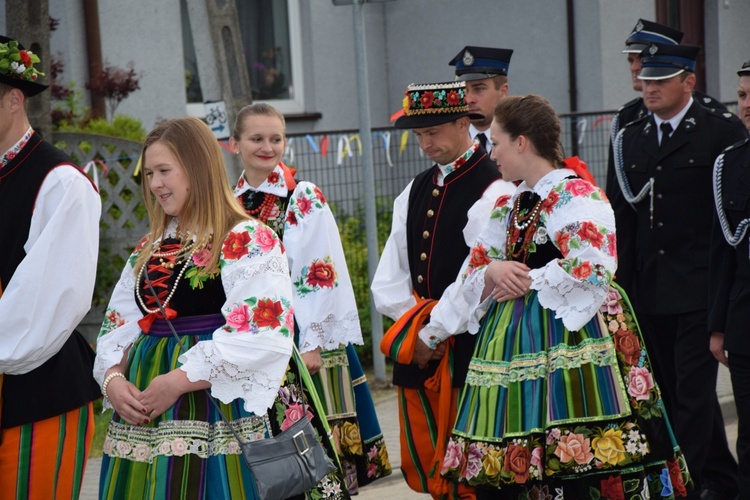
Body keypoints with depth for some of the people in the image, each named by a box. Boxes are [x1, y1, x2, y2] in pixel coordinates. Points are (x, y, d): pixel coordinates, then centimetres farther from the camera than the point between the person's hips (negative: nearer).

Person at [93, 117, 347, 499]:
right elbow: (118, 325, 15)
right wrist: (112, 378, -6)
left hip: (220, 411, -6)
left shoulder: (248, 241, -7)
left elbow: (261, 336, -18)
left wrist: (179, 381, -19)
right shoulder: (149, 249, 16)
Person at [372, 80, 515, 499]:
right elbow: (390, 275, 11)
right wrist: (412, 321, -3)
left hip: (464, 346, -7)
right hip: (418, 346, 7)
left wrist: (434, 332, -13)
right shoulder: (416, 190, 15)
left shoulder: (491, 190, -11)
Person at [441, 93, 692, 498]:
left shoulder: (577, 196, -6)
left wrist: (528, 280, -10)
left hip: (565, 340, -7)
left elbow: (590, 269, -19)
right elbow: (473, 276, 19)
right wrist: (493, 272, -4)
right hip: (512, 347, 7)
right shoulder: (507, 206, 18)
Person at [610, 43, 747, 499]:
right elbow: (624, 218, 13)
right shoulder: (631, 139, 12)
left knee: (693, 391, -5)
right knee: (674, 389, 13)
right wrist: (622, 286, 8)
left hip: (700, 289, -6)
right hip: (651, 291, 6)